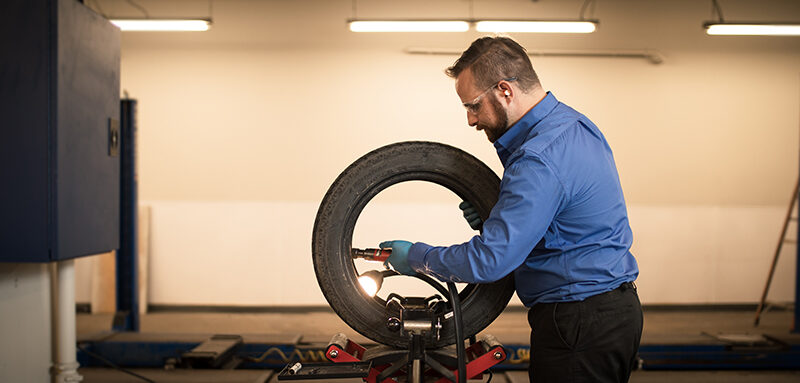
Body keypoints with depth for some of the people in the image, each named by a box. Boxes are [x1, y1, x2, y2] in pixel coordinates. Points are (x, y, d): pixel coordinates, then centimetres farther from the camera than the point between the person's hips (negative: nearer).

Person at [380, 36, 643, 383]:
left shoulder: (540, 159, -25)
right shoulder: (572, 123, 7)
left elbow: (490, 260, -26)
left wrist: (415, 257, -12)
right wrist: (497, 216, 4)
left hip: (578, 326, -10)